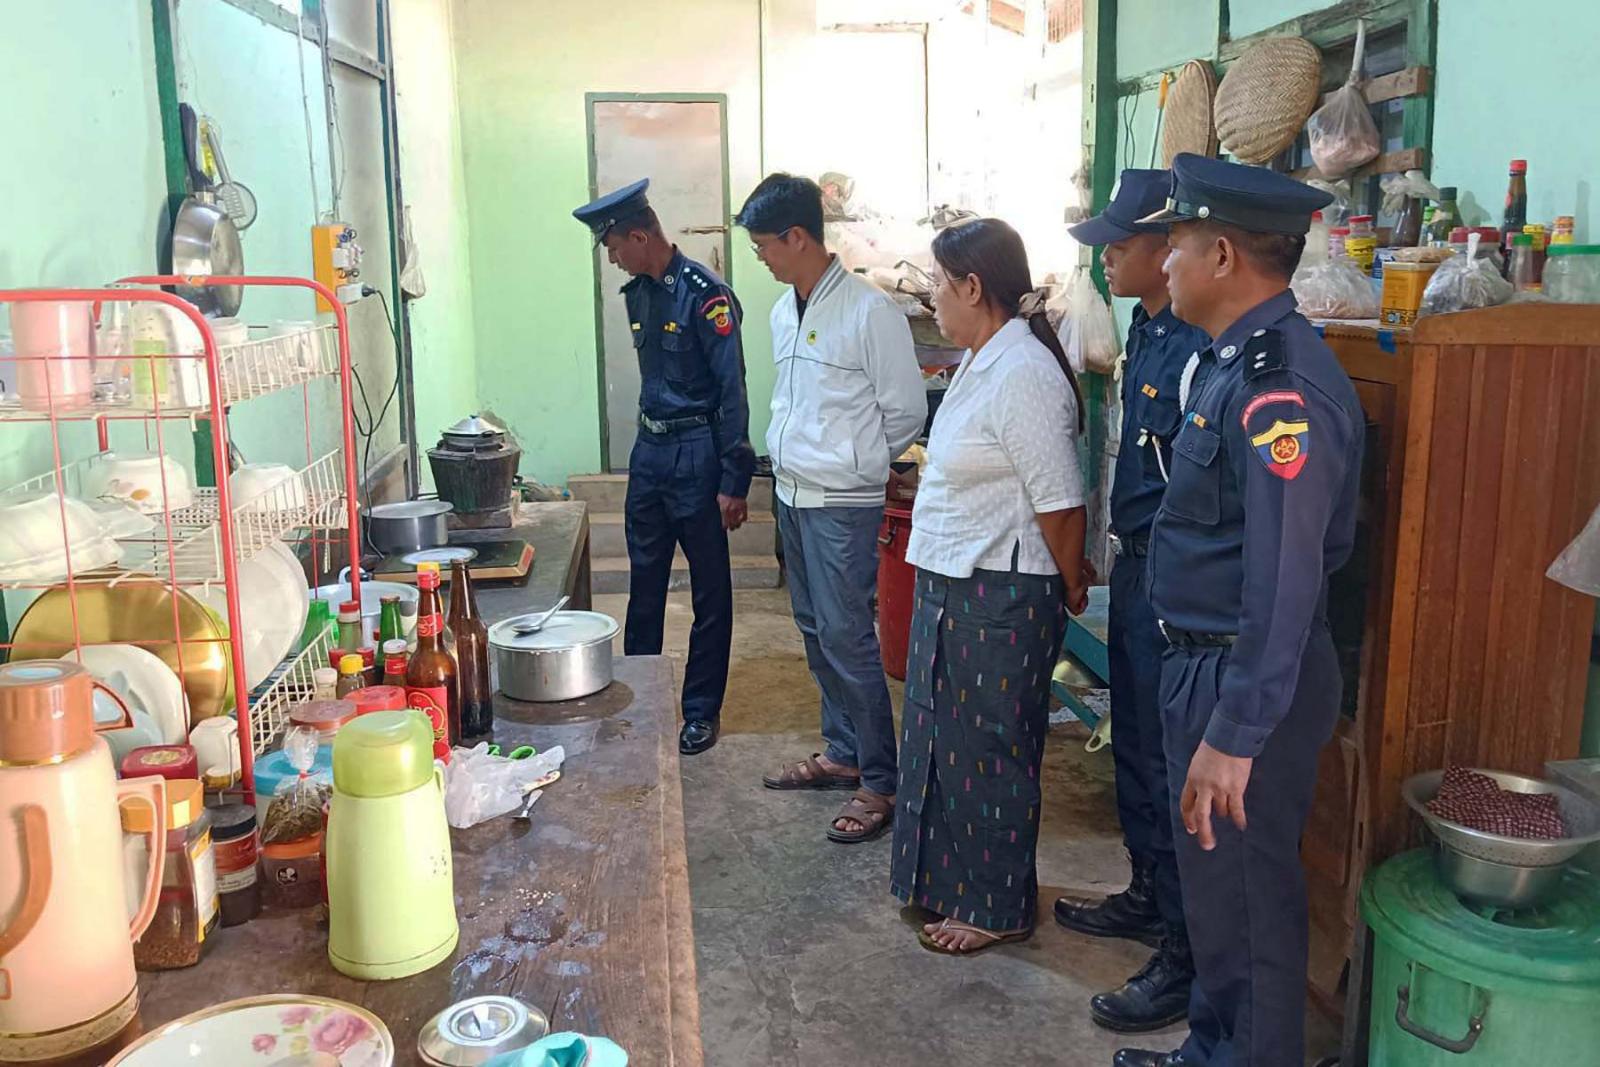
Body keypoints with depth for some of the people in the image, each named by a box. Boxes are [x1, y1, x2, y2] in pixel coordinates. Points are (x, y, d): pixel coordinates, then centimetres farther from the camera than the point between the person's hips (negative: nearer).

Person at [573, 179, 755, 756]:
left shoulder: (705, 295, -15)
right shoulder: (638, 293, 10)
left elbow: (732, 390, -17)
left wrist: (733, 481, -18)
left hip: (696, 455, -8)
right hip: (649, 449, 8)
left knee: (709, 592, 5)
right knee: (644, 583, 15)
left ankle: (702, 710, 16)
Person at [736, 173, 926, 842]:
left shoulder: (870, 312, -15)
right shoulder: (784, 312, 10)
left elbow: (907, 411, -10)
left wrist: (857, 466, 0)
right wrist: (790, 459, 12)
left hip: (843, 503, -8)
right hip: (792, 495, 8)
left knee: (846, 637, -6)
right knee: (816, 632, 16)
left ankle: (879, 783, 6)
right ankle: (841, 754, 30)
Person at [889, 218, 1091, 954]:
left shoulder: (1021, 375, -22)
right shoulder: (981, 363, 10)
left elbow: (1059, 501, -22)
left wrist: (1071, 588, -9)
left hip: (1000, 600, -10)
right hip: (953, 589, 10)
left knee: (989, 753, 5)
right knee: (947, 742, 20)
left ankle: (997, 909, 24)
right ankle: (952, 882, 38)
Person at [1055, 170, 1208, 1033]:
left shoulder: (1197, 350, -22)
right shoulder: (1145, 329, 9)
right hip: (1135, 569, 10)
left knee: (1169, 768, 1)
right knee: (1133, 746, 21)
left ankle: (1186, 955, 17)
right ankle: (1149, 897, 40)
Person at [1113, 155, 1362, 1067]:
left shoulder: (1280, 386, -23)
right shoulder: (1235, 361, 8)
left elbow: (1284, 582, -27)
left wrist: (1234, 735, -25)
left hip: (1250, 680, -10)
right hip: (1202, 660, 10)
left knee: (1245, 894, 7)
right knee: (1212, 877, 23)